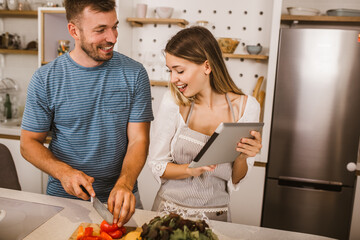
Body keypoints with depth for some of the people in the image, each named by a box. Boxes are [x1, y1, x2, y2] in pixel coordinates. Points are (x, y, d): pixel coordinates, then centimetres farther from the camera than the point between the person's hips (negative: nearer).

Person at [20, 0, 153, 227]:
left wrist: (124, 184, -26)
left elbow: (138, 140, -10)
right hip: (64, 197, 0)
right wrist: (63, 172, -20)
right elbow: (29, 143, -2)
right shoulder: (45, 80, -8)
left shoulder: (134, 74, -7)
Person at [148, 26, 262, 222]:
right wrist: (191, 169, -24)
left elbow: (236, 180, -2)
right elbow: (157, 165, -7)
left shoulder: (246, 106, -10)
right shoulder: (173, 101, -13)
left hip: (216, 214, 1)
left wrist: (243, 157, -22)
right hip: (170, 209, 0)